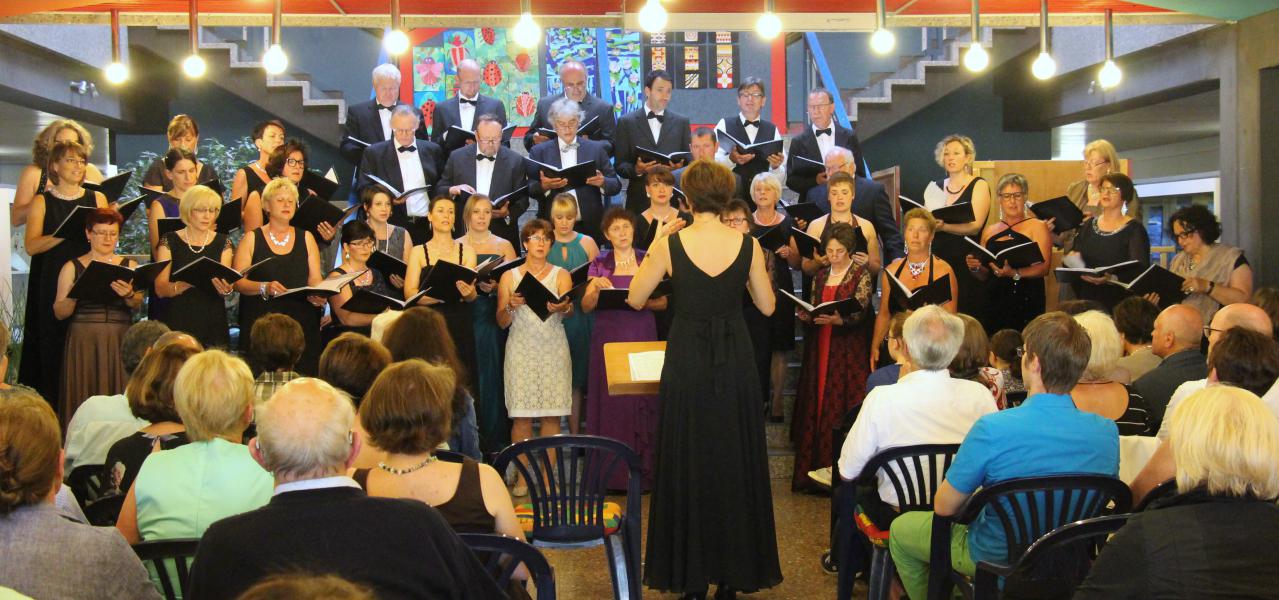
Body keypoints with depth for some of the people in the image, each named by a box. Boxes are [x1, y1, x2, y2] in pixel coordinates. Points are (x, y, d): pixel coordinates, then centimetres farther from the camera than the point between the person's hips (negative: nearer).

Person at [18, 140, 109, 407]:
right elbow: (31, 246, -7)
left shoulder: (97, 199, 11)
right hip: (52, 286, -2)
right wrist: (68, 232, -19)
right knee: (54, 348, -3)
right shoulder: (42, 202, 4)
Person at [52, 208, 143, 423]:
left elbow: (137, 305, -1)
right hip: (83, 341, -1)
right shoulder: (73, 267, 7)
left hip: (120, 340, 1)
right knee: (85, 396, -4)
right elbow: (59, 313, 3)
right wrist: (74, 294, -16)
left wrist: (129, 295, -23)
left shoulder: (129, 266, 10)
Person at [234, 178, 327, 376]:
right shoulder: (252, 239, 6)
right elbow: (237, 281, -2)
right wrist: (264, 288, -19)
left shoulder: (306, 238, 13)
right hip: (260, 323, -2)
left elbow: (315, 279, 8)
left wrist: (319, 295, -13)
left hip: (300, 322, 2)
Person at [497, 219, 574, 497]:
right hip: (521, 349, 0)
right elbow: (501, 321, 6)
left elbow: (568, 309, -8)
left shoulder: (561, 275, 10)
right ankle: (522, 476, 2)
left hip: (553, 349, 0)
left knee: (552, 415, -3)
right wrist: (511, 306, -15)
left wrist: (562, 308, -31)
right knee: (521, 416, -5)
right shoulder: (509, 276, 10)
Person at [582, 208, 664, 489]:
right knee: (610, 402, -1)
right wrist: (596, 288, -16)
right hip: (608, 338, 0)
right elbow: (586, 307, 3)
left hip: (642, 337, 0)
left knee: (641, 402, -3)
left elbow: (663, 301, 6)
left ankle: (642, 471, 4)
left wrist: (645, 302, -13)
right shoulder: (599, 264, 8)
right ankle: (611, 473, 6)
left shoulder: (648, 261, 7)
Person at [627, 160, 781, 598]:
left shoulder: (669, 245, -10)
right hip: (735, 361, 1)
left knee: (688, 464, 11)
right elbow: (767, 306, 4)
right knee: (735, 463, 14)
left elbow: (635, 299, 1)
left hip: (686, 362, -1)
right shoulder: (748, 245, -5)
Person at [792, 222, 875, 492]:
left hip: (849, 350, -5)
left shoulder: (861, 273, 0)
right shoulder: (821, 276, 15)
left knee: (842, 407, -9)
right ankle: (815, 470, 8)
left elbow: (860, 311, -11)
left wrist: (837, 320, -28)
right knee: (816, 404, 2)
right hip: (820, 348, 5)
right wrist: (806, 316, -4)